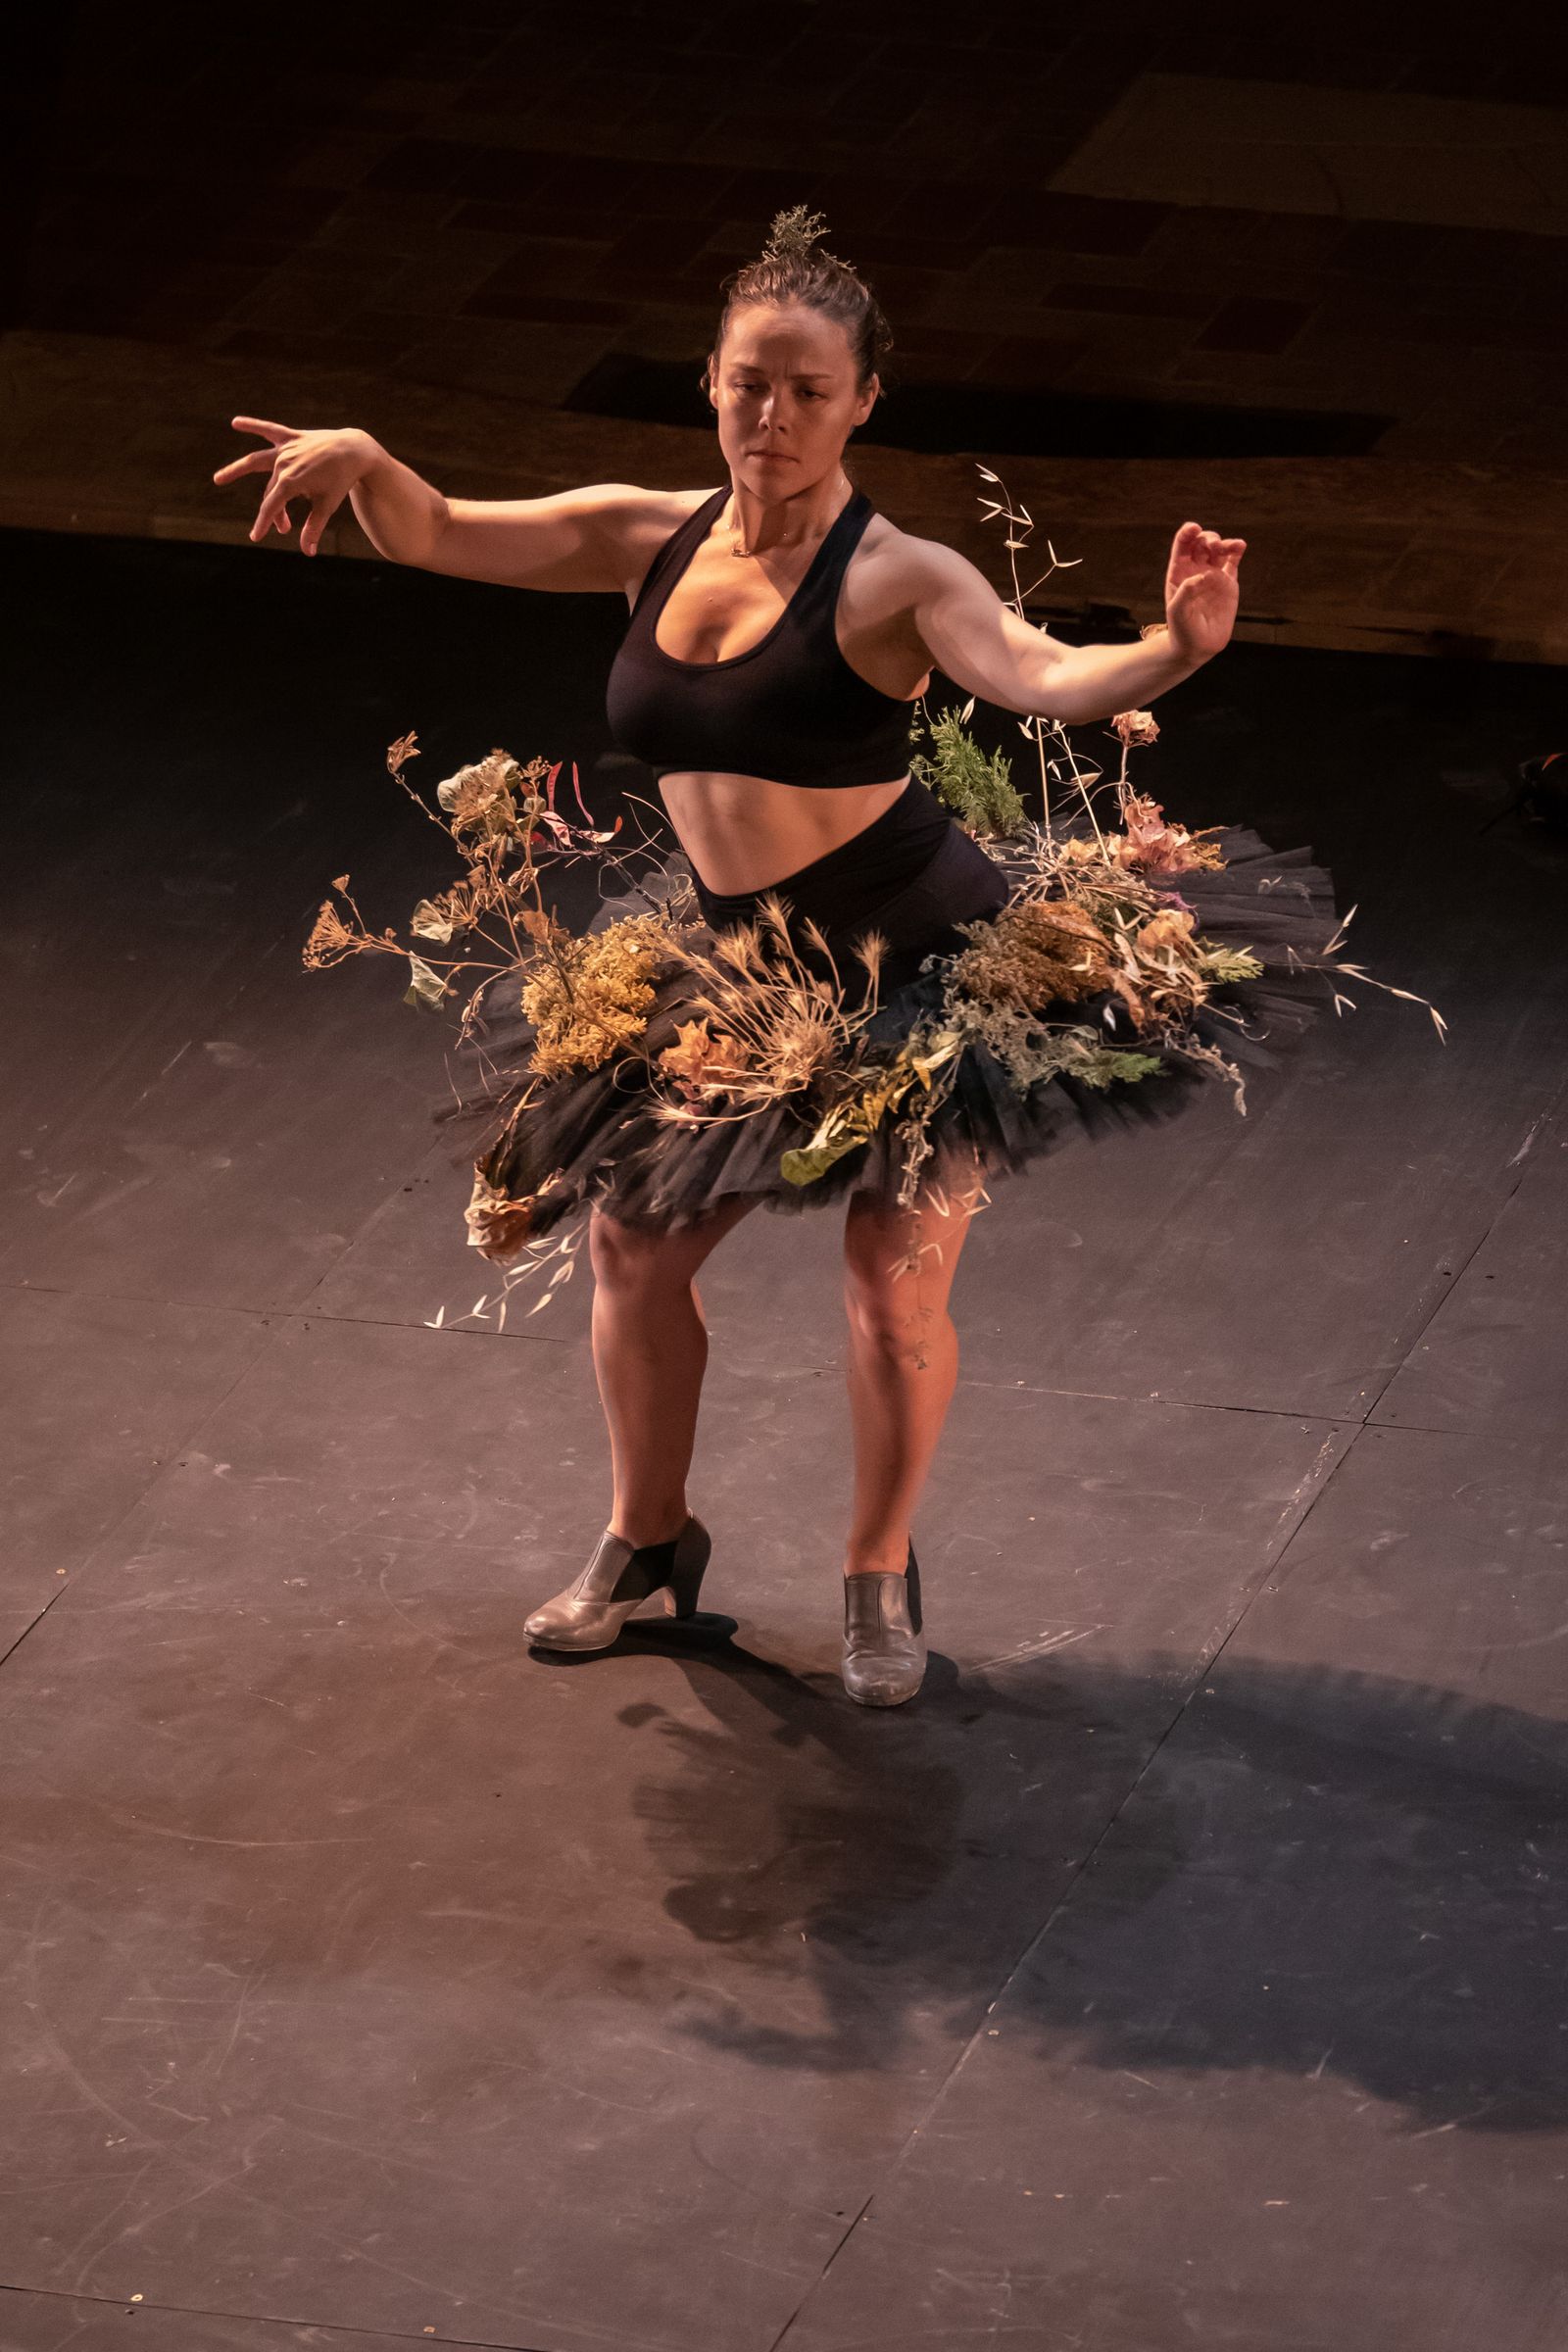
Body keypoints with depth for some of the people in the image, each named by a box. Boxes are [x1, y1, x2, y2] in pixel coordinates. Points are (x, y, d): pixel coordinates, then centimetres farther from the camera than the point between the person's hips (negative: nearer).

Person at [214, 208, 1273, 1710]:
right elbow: (435, 540, 4)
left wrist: (1172, 653, -55)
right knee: (632, 1239, 11)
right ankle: (647, 1546, 34)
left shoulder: (892, 580, -19)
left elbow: (1036, 678, -35)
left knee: (897, 1282, -4)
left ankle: (880, 1581, 21)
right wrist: (362, 463, -17)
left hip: (924, 962, -6)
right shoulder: (653, 540, -1)